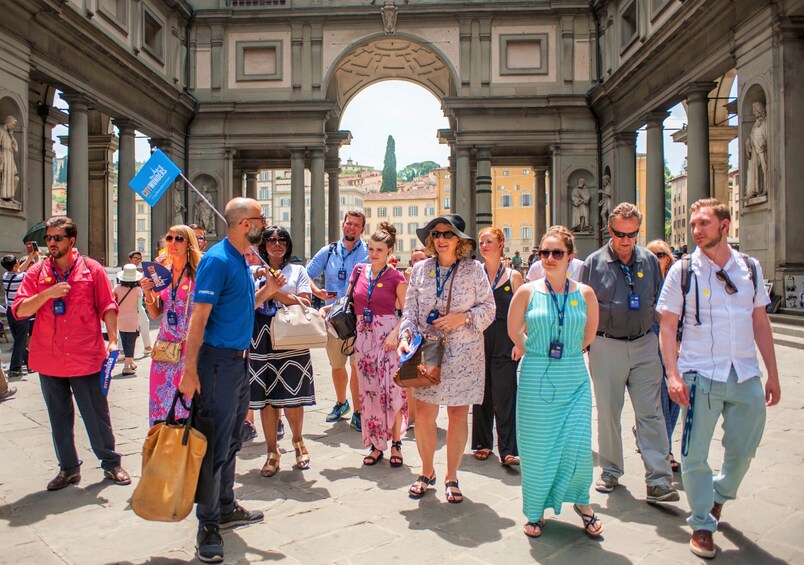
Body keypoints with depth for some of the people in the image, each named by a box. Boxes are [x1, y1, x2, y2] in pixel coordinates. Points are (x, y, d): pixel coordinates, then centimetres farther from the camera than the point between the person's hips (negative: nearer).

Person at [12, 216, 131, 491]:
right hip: (48, 360, 3)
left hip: (86, 358, -3)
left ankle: (111, 464, 18)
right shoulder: (37, 272, 6)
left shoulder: (91, 269, 1)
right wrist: (48, 294, -15)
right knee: (59, 418, 14)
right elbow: (19, 310, -1)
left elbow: (107, 307, 2)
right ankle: (68, 468, 27)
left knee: (97, 416, 4)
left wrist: (113, 339, -6)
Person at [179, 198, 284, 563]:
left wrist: (265, 292, 7)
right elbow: (199, 317, -20)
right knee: (216, 444, -1)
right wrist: (190, 370, -23)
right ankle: (208, 524, 12)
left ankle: (226, 508, 32)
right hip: (219, 360, -9)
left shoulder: (242, 261, 13)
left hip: (240, 359, 9)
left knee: (231, 441, 18)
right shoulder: (217, 260, -15)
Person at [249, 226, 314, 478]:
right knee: (266, 397, 2)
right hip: (262, 341, 1)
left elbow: (305, 303, -2)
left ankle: (298, 440, 27)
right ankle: (272, 453, 14)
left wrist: (276, 293, -10)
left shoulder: (298, 270, 11)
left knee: (291, 397, 1)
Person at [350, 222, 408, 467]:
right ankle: (376, 444, 18)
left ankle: (396, 443, 9)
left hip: (387, 335, -4)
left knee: (391, 389, -6)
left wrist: (395, 333, -16)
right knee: (368, 390, 7)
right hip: (363, 335, 4)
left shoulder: (396, 277, -3)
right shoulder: (359, 271, 9)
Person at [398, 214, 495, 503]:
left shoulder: (474, 269, 0)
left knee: (458, 415, 5)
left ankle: (452, 476, 24)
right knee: (423, 414, -1)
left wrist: (463, 317, -15)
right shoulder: (420, 269, 6)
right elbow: (410, 310, 5)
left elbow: (488, 308, 1)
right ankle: (427, 472, 23)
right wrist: (405, 335, -11)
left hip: (464, 354, -1)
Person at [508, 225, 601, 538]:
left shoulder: (584, 293, 0)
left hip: (574, 378, 1)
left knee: (578, 445, -2)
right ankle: (536, 510, 27)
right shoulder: (527, 292, -3)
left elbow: (590, 333, 15)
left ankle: (581, 502, 27)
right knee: (536, 447, 6)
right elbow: (514, 332, 9)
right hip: (536, 378, -1)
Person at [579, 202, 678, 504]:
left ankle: (659, 481, 4)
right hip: (606, 348, -1)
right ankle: (611, 471, 24)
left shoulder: (650, 261, 6)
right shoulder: (594, 263, -1)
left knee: (651, 414, 0)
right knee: (608, 413, 9)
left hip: (644, 346, 2)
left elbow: (661, 304, 14)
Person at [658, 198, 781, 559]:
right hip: (701, 376, -3)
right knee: (694, 455, 2)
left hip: (746, 376, 3)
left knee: (742, 450, 15)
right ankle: (702, 524, 23)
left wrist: (772, 374, 9)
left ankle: (720, 495, 45)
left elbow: (760, 322, 10)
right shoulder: (683, 271, -3)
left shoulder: (750, 268, 6)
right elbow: (668, 327, -4)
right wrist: (673, 375, -13)